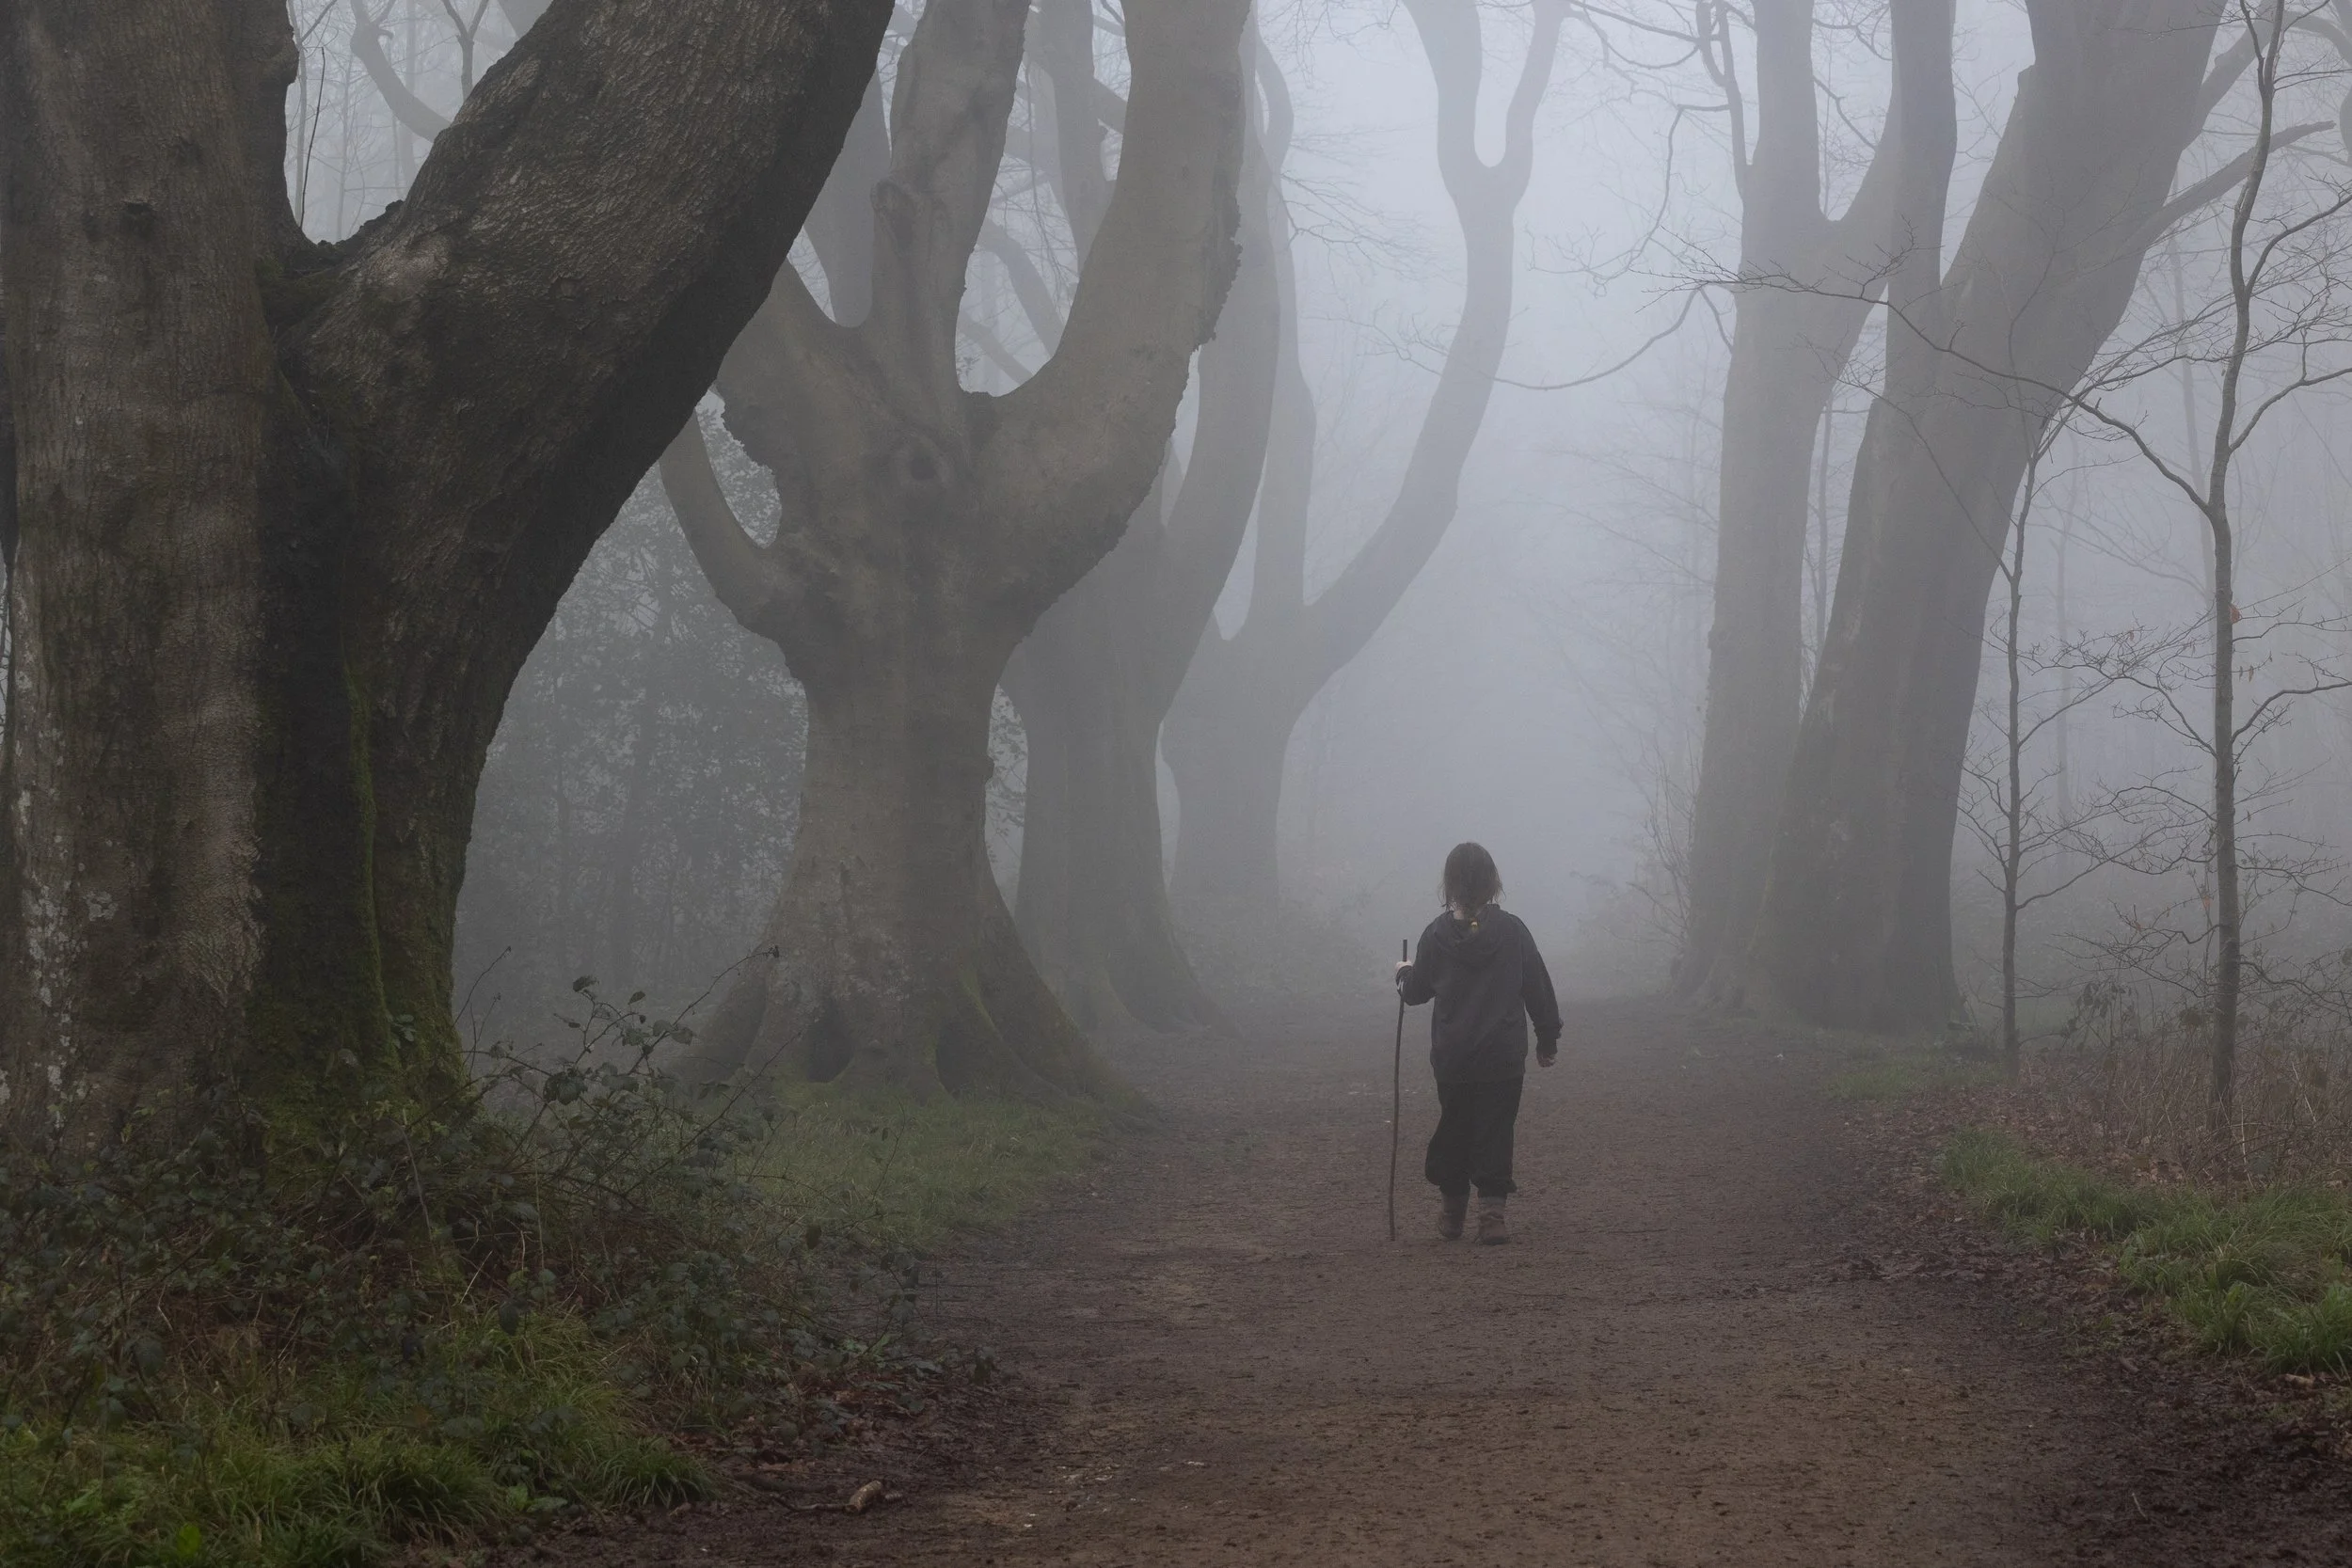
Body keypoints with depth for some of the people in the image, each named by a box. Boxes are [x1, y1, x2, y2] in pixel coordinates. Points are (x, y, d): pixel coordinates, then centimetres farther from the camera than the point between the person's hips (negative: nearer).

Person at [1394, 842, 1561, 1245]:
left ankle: (1453, 1210, 23)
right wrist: (1548, 1038, 12)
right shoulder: (1512, 930, -6)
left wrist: (1403, 974, 30)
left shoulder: (1437, 935, -5)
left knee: (1453, 1128, 15)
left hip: (1451, 1058, 1)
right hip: (1504, 1057, -1)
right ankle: (1491, 1209, -7)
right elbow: (1539, 988, 0)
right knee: (1495, 1131, 4)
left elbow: (1415, 992, 7)